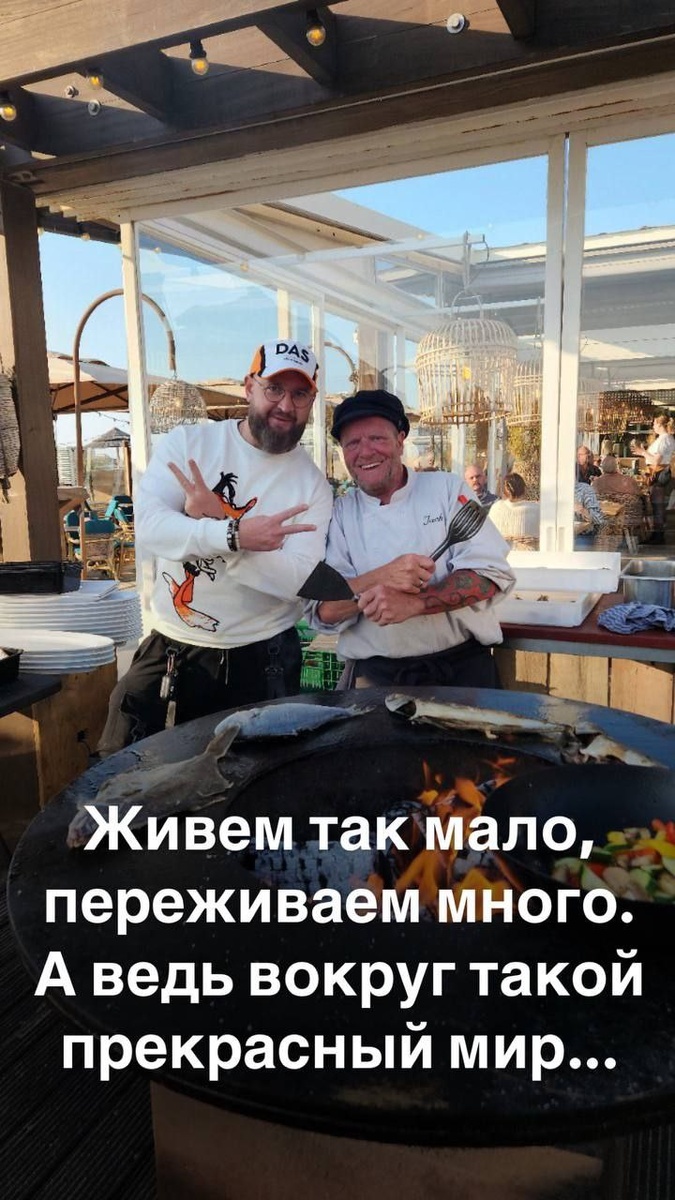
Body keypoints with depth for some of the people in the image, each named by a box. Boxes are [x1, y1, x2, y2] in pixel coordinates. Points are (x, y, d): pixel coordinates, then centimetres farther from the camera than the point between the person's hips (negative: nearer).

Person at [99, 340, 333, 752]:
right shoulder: (187, 443, -4)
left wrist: (212, 523, -25)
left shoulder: (312, 484, -5)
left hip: (260, 661, 0)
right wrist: (234, 535, -33)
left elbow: (299, 580, -17)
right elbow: (149, 524, -18)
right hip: (170, 651, 1)